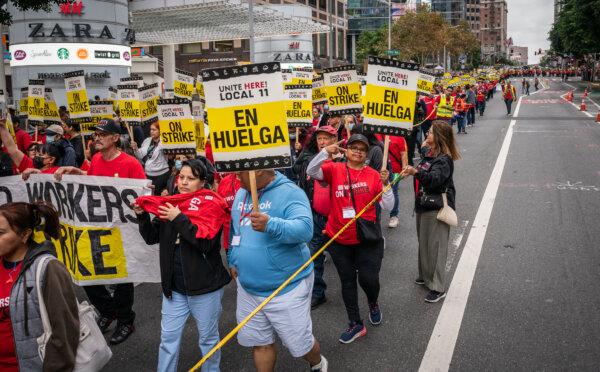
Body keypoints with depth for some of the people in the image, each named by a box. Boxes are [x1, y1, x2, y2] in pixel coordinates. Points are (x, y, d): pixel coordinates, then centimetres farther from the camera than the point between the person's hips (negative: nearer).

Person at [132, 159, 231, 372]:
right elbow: (152, 238, 9)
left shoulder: (211, 204, -10)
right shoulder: (170, 203, 4)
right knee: (168, 338, 13)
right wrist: (143, 216, -7)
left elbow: (206, 241, -23)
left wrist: (179, 219, -23)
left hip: (204, 287, -4)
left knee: (208, 338, 15)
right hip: (174, 286, 4)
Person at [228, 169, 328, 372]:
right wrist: (233, 261, 17)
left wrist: (270, 225, -46)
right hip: (248, 287, 6)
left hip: (287, 288, -5)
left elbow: (305, 229, -32)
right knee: (260, 343, 16)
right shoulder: (241, 194, 5)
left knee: (300, 343, 9)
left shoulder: (290, 192, -17)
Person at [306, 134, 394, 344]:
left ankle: (373, 303, 34)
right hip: (339, 240, 1)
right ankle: (356, 325, 29)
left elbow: (387, 207, -4)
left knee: (368, 279, -3)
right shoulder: (335, 169, -2)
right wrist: (326, 152, -29)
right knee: (347, 282, 12)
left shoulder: (374, 175, -3)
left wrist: (386, 183, -17)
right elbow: (311, 171, -18)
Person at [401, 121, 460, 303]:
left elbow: (434, 178, -37)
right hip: (423, 206, 10)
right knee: (423, 243, 20)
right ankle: (425, 276, 37)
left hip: (437, 209, -10)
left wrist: (416, 171, -52)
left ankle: (438, 288, 5)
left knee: (436, 247, -4)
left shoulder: (444, 159, -18)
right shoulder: (428, 153, 9)